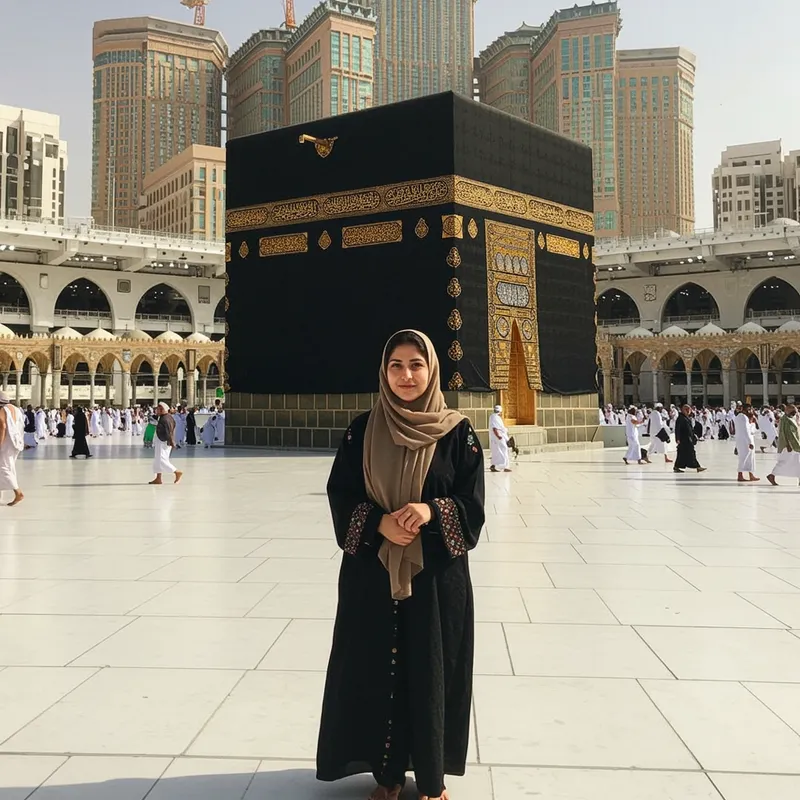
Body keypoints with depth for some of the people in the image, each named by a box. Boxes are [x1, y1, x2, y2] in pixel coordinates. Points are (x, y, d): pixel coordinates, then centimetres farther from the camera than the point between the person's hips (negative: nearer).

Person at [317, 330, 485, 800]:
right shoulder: (363, 430, 2)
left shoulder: (457, 431, -1)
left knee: (431, 669, 6)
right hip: (373, 570, 1)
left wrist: (431, 511, -22)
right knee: (377, 668, 6)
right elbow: (341, 494, 1)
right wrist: (378, 522, -17)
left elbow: (473, 502, -3)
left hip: (437, 571, -1)